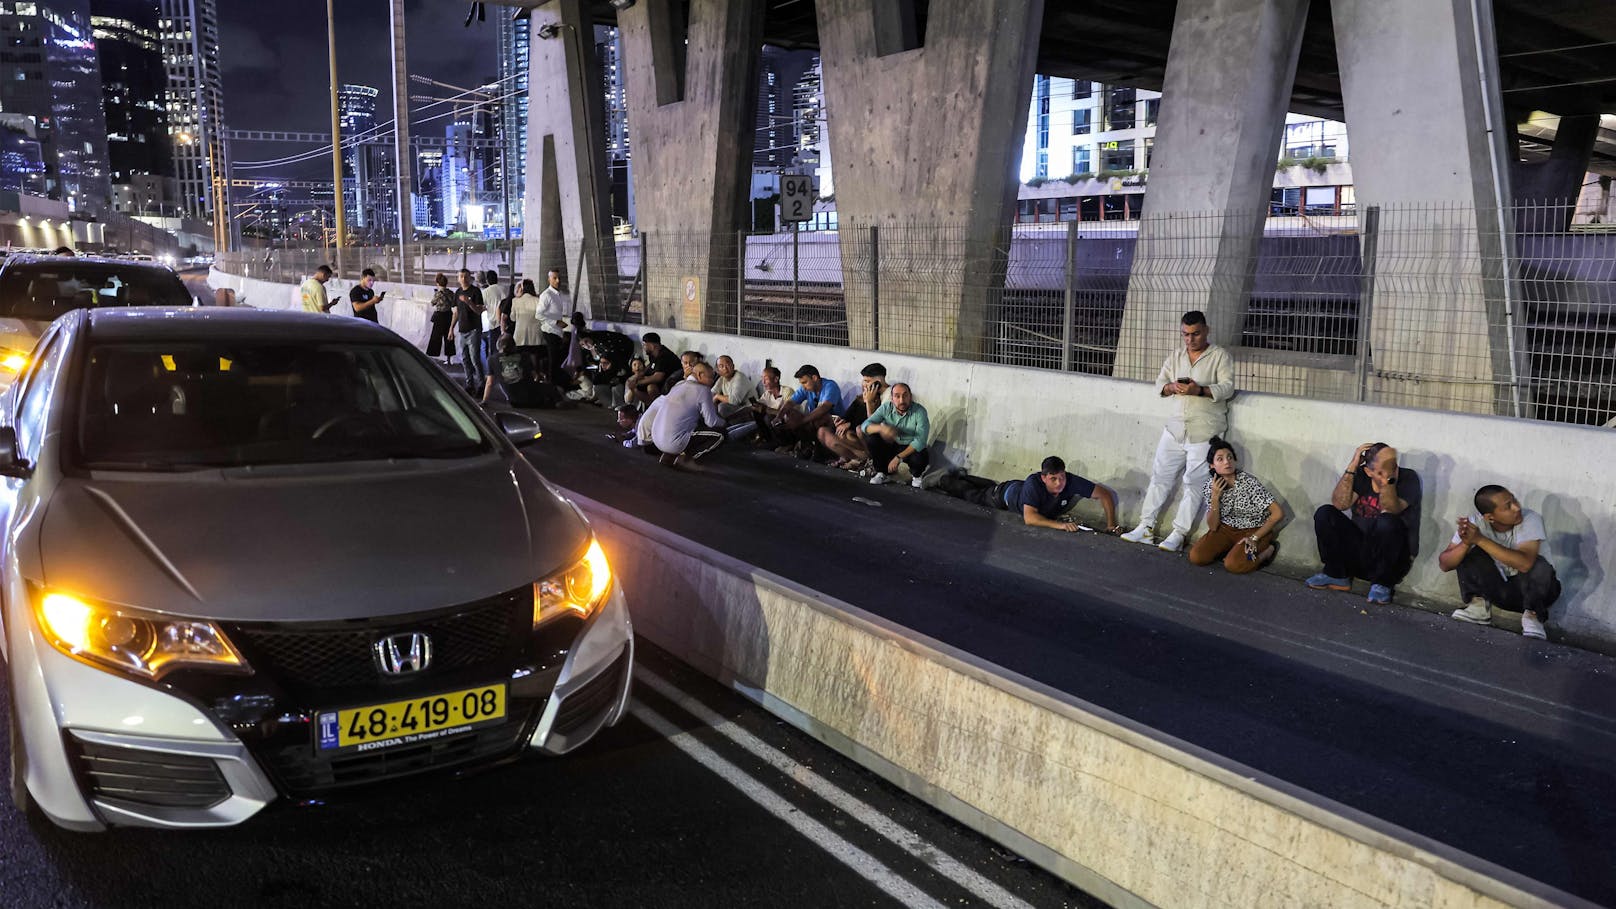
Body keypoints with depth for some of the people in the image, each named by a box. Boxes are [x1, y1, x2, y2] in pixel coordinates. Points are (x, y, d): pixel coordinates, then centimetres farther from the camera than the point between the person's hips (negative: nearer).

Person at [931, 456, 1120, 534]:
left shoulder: (1072, 482, -41)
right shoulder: (1034, 483, -50)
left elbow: (1105, 494, -35)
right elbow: (1029, 518, -56)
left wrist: (1111, 524, -43)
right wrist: (1059, 524, -65)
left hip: (1019, 489, 5)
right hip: (1008, 494, -5)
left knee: (990, 488, 36)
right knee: (972, 495, 24)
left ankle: (961, 476, 64)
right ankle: (944, 480, 53)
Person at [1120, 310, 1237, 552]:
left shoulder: (1220, 356, -2)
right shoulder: (1176, 356, 14)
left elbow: (1227, 388, -11)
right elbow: (1160, 381, 9)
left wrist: (1200, 390, -26)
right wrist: (1172, 387, -13)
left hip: (1205, 432, -5)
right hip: (1176, 427, 5)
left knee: (1194, 483, -3)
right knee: (1160, 476, 5)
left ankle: (1179, 533, 1)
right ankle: (1146, 528, 10)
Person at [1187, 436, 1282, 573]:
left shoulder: (1249, 482, -23)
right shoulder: (1210, 487, -9)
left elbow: (1278, 513, -22)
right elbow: (1213, 527, -9)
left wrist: (1255, 537, -20)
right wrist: (1215, 497, -23)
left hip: (1255, 530, -4)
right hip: (1227, 528, 5)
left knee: (1233, 564, -28)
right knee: (1196, 557, -15)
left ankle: (1266, 551, 0)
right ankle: (1233, 549, 8)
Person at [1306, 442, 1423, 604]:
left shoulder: (1408, 478, -10)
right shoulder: (1362, 476, 0)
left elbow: (1390, 511, -27)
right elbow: (1340, 504, -16)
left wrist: (1388, 478, -40)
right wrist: (1352, 466, -19)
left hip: (1392, 559, -4)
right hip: (1359, 553, 4)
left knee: (1387, 523, -34)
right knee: (1324, 514, -14)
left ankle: (1382, 584, -13)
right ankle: (1336, 575, 0)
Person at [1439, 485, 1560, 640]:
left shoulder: (1530, 519, -24)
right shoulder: (1476, 523, -15)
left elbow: (1525, 563, -42)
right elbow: (1444, 564, -19)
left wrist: (1480, 539, -41)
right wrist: (1465, 543, -39)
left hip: (1536, 588, -3)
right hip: (1501, 590, 3)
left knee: (1539, 566, -34)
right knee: (1467, 552, -17)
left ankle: (1532, 616, -17)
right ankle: (1478, 607, -11)